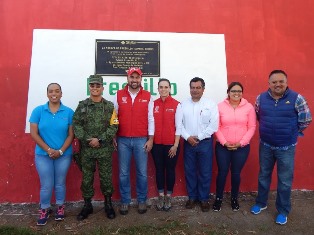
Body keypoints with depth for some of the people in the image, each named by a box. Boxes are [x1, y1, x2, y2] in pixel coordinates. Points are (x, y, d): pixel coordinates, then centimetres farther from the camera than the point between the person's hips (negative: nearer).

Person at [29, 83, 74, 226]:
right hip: (43, 155, 0)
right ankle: (44, 210, 30)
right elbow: (34, 133, -6)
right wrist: (49, 150, -12)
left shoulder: (68, 112, -3)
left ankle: (60, 207, 34)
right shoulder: (38, 111, -3)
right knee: (46, 185, 8)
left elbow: (71, 134, -3)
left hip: (64, 155, 0)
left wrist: (61, 151, -13)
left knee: (60, 183, 13)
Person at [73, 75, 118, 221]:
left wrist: (99, 139, -14)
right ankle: (87, 205, 28)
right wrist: (87, 139, -13)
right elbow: (76, 125, -2)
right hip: (86, 149, 1)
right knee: (86, 178, 11)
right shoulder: (82, 105, 4)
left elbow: (114, 126, -5)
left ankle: (108, 204, 26)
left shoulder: (109, 106, 1)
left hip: (105, 149, -1)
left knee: (106, 177, 8)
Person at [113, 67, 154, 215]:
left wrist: (150, 139, -3)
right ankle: (125, 201, 24)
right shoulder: (119, 95, 3)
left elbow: (150, 119, 1)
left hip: (141, 140, 0)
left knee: (142, 173, 9)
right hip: (123, 140, 1)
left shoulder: (147, 96, 2)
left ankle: (142, 201, 25)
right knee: (123, 173, 9)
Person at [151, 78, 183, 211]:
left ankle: (168, 197, 26)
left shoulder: (176, 105, -5)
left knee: (170, 170, 10)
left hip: (171, 144, -2)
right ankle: (161, 196, 27)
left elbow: (178, 126, -5)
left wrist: (175, 145, -8)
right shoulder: (153, 104, 3)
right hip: (157, 144, 3)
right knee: (159, 169, 12)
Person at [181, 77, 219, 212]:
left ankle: (204, 199, 23)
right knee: (190, 171, 10)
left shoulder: (210, 104, -3)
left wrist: (198, 137, -11)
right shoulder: (183, 104, 5)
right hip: (188, 143, 2)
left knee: (205, 172, 6)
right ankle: (192, 197, 26)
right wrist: (188, 137, -12)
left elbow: (214, 125, -9)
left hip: (205, 143, -2)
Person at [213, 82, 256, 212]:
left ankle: (234, 198, 32)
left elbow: (252, 127, -2)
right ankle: (218, 198, 25)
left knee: (236, 173, 11)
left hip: (242, 147, 1)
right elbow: (216, 127, -3)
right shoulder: (220, 106, -3)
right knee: (222, 172, 6)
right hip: (222, 146, 0)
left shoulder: (249, 107, -2)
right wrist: (224, 142, -12)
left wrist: (241, 143, -10)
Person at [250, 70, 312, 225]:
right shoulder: (261, 98, -3)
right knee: (263, 176, 17)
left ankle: (283, 211, 28)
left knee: (285, 181, 9)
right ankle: (261, 203, 37)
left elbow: (306, 120, -3)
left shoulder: (296, 98, -11)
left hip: (286, 147, -2)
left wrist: (292, 133, 2)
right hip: (265, 145, 3)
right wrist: (268, 129, 7)